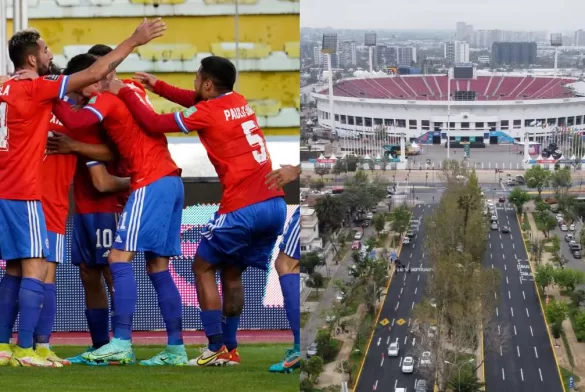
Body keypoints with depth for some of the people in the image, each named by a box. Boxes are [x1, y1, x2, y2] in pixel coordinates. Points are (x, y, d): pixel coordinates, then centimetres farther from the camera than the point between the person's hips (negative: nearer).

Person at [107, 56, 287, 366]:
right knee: (231, 272, 20)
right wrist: (158, 86, 30)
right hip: (275, 204, 7)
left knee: (203, 267, 9)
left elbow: (154, 124, -3)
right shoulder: (239, 102, 14)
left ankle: (217, 349, 3)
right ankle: (229, 349, 20)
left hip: (244, 209, -7)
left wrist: (124, 93, 7)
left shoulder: (207, 113, -7)